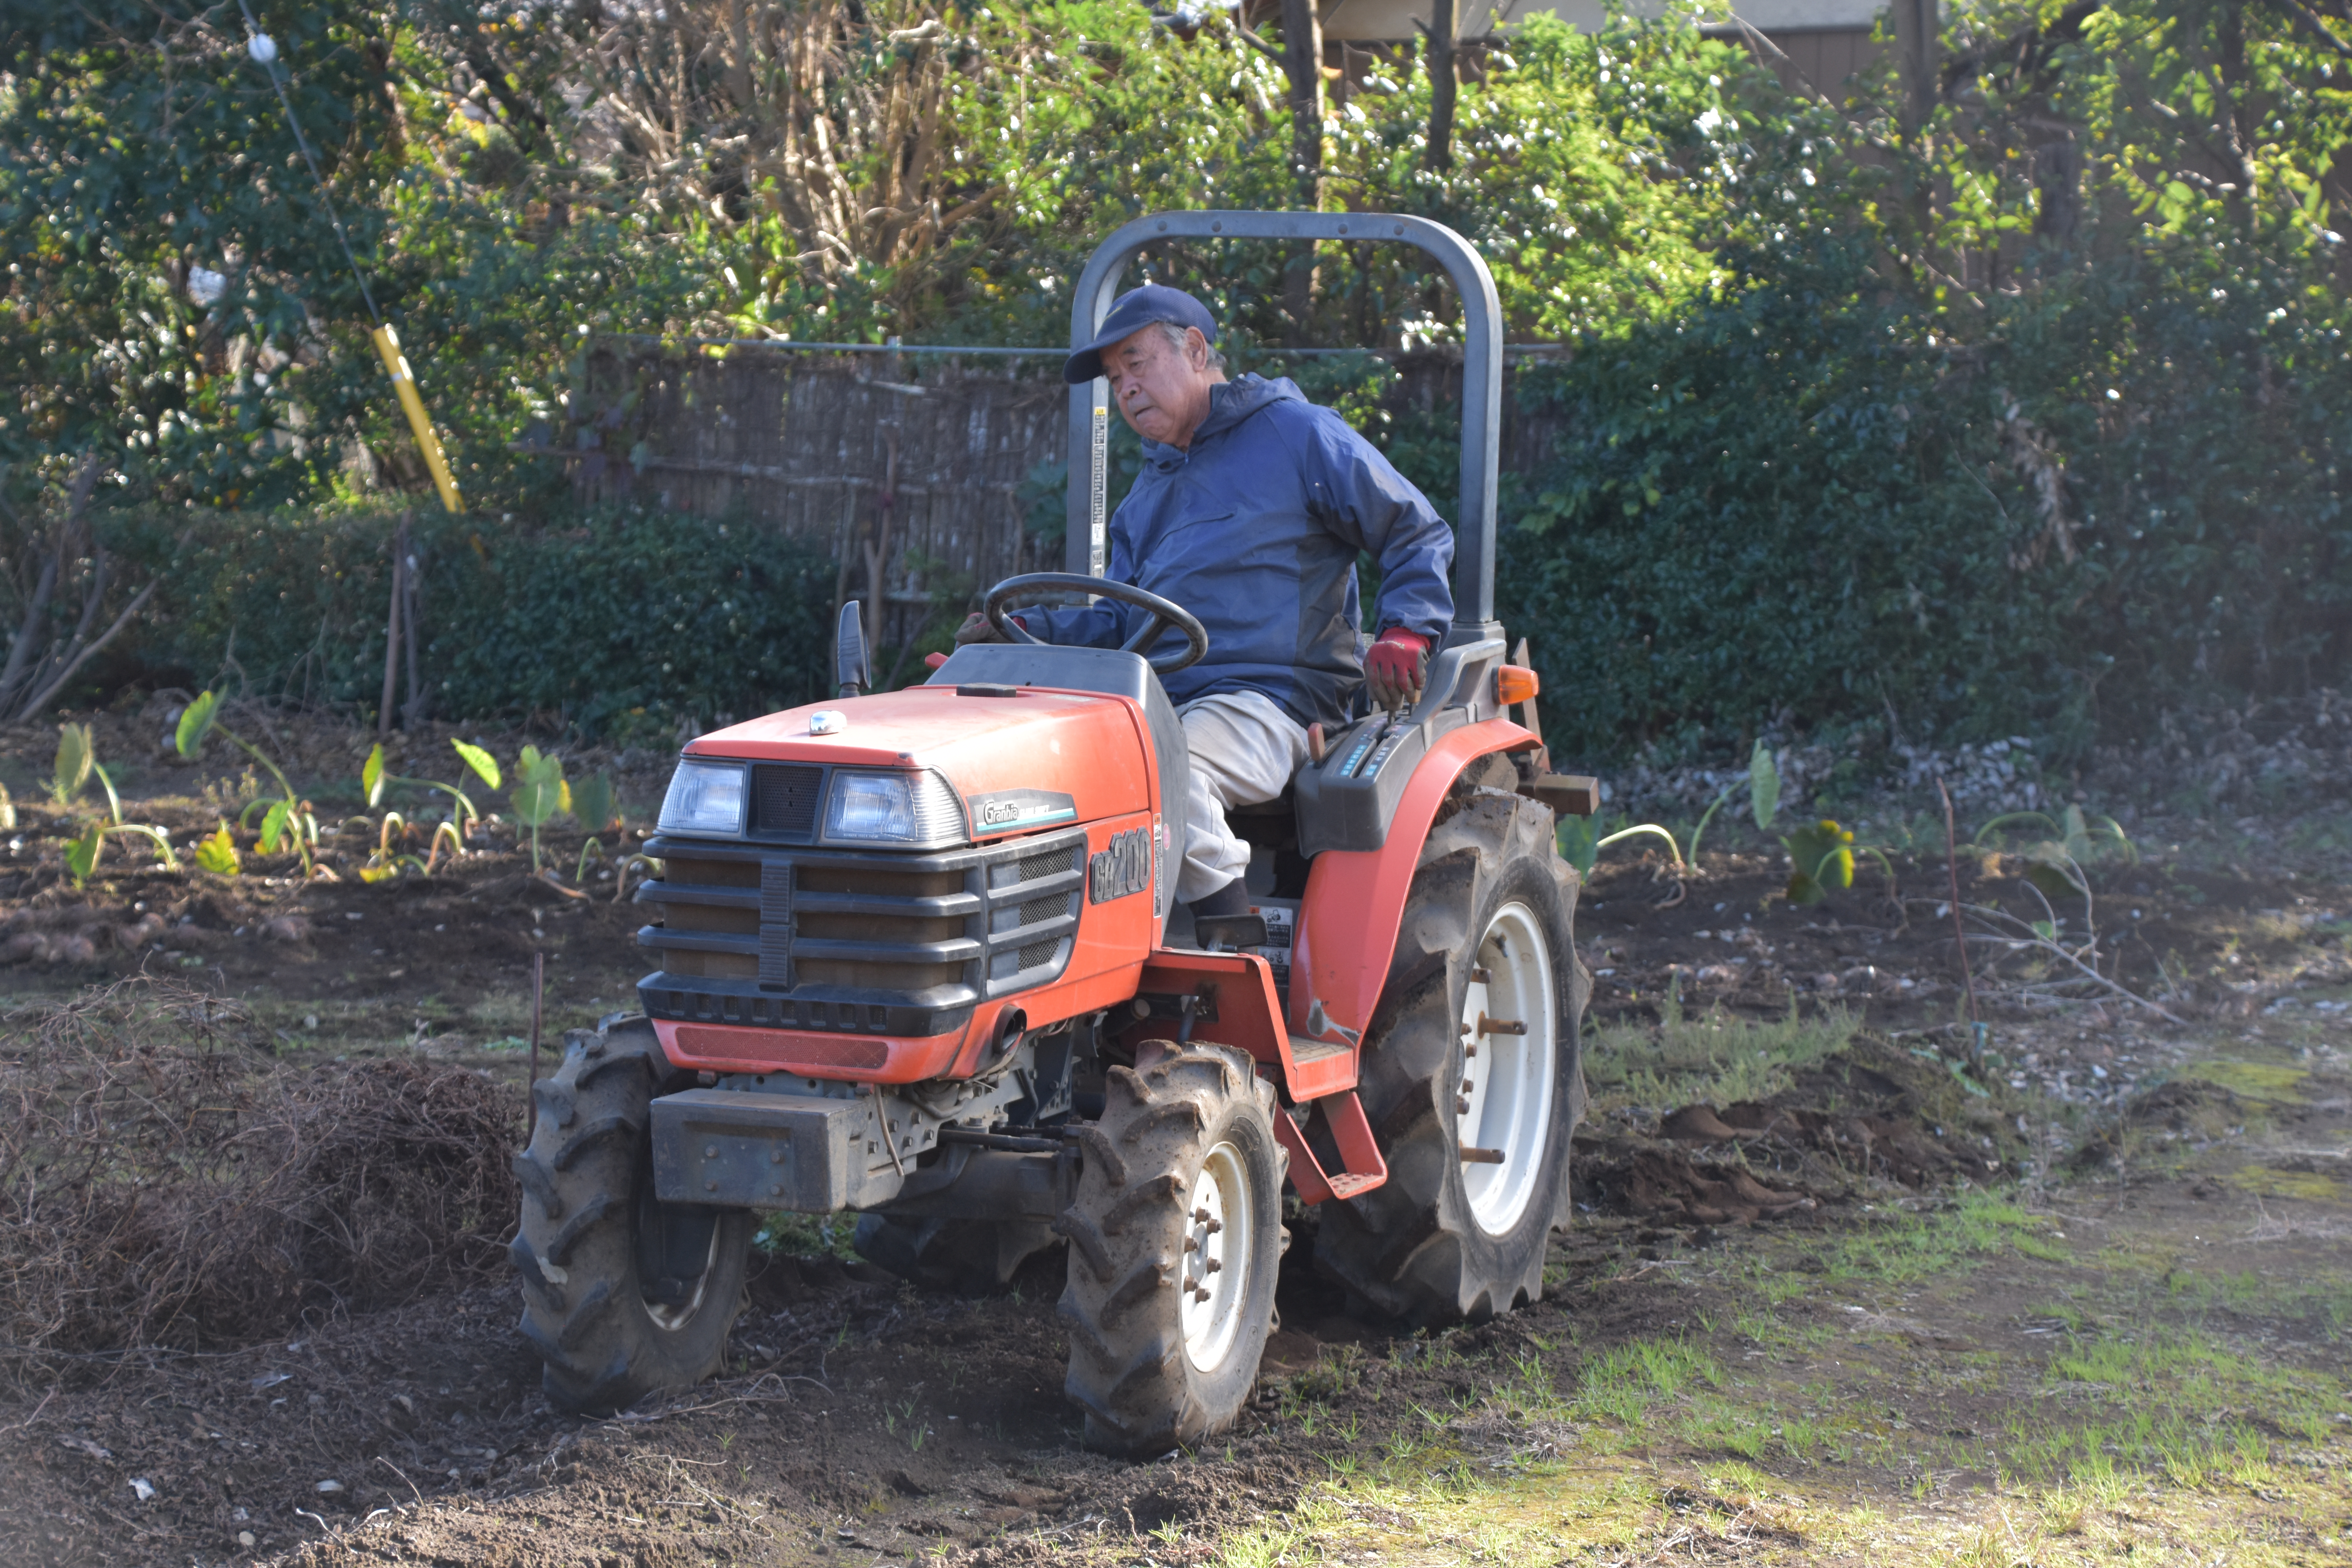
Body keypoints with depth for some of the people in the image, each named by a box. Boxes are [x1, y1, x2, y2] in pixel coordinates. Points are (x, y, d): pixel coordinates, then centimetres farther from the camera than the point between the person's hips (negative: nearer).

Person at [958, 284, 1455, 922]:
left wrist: (1406, 632, -12)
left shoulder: (1299, 435, 5)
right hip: (1154, 701, 7)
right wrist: (1027, 628, 6)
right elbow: (1117, 622, 24)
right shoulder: (1149, 491, 28)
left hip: (1270, 702, -7)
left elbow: (1419, 534, 5)